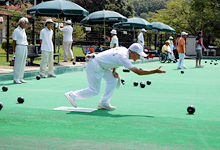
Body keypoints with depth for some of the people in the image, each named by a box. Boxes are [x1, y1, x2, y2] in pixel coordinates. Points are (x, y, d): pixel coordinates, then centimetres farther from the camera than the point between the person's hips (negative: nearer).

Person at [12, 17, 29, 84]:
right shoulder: (16, 31, -8)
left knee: (23, 64, 9)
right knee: (18, 64, -6)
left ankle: (20, 78, 14)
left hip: (25, 48, 8)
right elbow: (14, 41, -9)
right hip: (19, 48, -8)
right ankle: (16, 79, -2)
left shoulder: (23, 30, 17)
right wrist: (14, 50, -11)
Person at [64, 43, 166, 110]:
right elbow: (138, 72, -28)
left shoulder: (123, 50, 1)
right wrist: (155, 71, -25)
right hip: (94, 66, -10)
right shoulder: (123, 57, -25)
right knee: (94, 91, -3)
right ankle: (73, 95, 7)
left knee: (113, 80, 4)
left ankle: (103, 102, 9)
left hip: (100, 65, 10)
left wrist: (114, 71, 6)